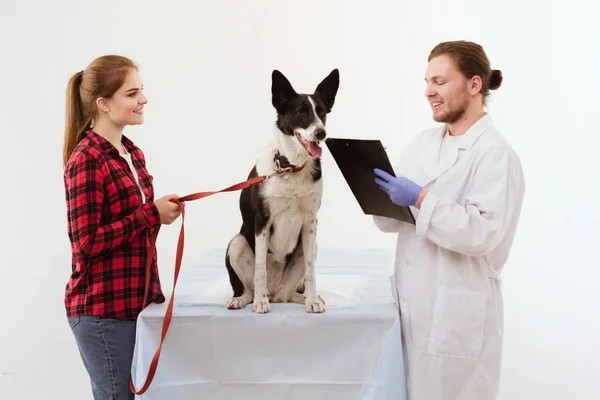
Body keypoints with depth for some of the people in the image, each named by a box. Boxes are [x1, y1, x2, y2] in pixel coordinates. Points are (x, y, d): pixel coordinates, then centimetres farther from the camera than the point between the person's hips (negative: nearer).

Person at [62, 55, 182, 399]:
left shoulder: (133, 154, 10)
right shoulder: (86, 161, -16)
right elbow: (86, 242, -20)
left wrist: (161, 212, 5)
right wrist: (151, 215, -19)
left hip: (134, 299, 8)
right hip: (102, 308, -8)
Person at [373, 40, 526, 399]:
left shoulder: (496, 154, -12)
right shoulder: (422, 144, 10)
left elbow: (482, 233, -22)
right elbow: (394, 221, 9)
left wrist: (420, 199, -24)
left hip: (458, 312, -6)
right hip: (413, 303, 7)